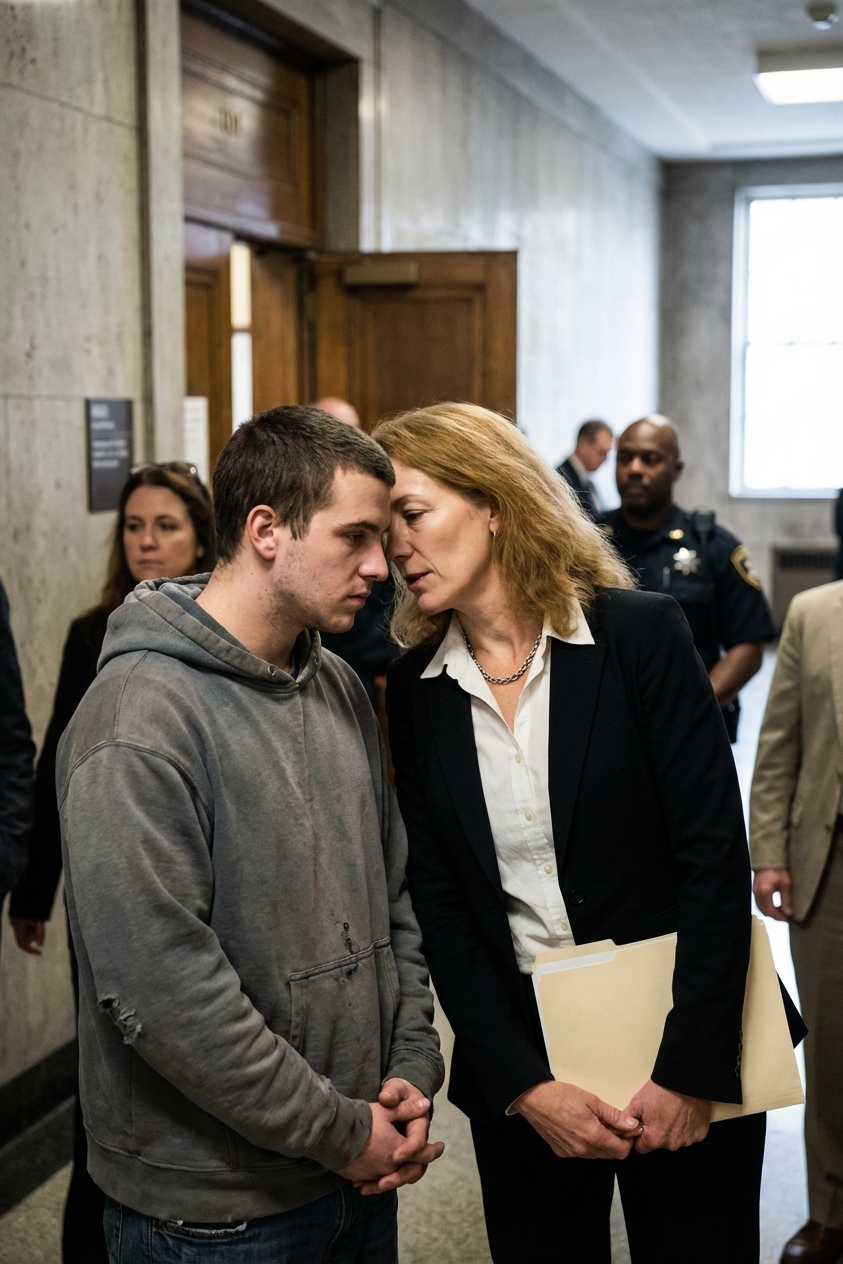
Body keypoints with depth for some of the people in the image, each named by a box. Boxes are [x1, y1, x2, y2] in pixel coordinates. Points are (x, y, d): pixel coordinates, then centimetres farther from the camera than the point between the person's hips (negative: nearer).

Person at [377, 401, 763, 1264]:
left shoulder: (640, 633, -11)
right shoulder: (414, 686, -1)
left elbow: (714, 854, -12)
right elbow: (436, 898, -1)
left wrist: (689, 1070, -14)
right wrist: (523, 1083, -10)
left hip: (684, 1061, -2)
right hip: (516, 1057, 3)